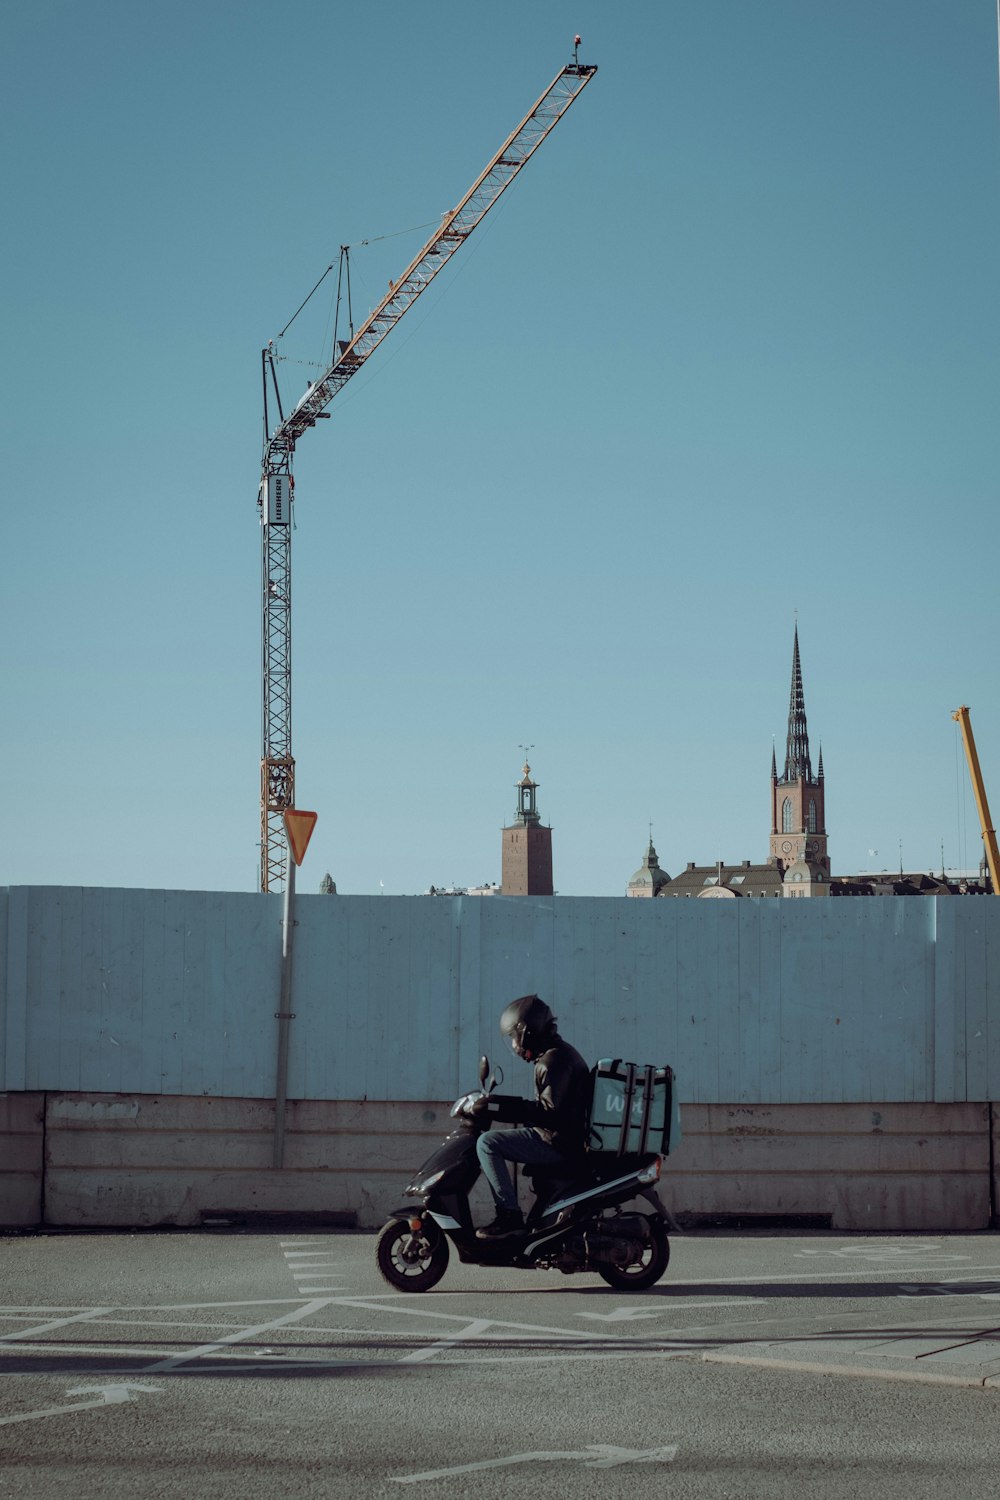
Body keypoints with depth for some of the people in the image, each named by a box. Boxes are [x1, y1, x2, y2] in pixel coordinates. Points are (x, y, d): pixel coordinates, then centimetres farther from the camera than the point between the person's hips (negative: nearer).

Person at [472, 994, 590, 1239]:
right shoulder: (562, 1053, 17)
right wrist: (500, 1105, 23)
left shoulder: (553, 1061, -16)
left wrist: (499, 1107, -28)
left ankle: (509, 1215, -23)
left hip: (556, 1143, -11)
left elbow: (551, 1113, -26)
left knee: (487, 1143, -19)